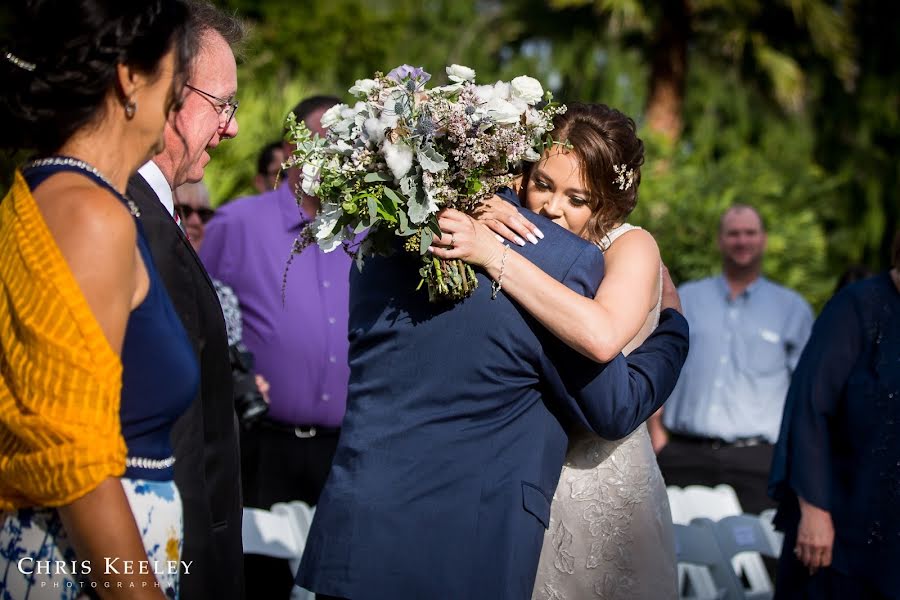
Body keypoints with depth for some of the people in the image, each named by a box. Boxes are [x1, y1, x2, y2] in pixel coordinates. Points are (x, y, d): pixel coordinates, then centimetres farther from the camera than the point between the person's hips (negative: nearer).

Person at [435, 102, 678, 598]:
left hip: (596, 480, -4)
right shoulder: (522, 238, 3)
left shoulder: (632, 247, -12)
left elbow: (601, 337, -32)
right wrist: (478, 218, -21)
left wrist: (492, 255, -33)